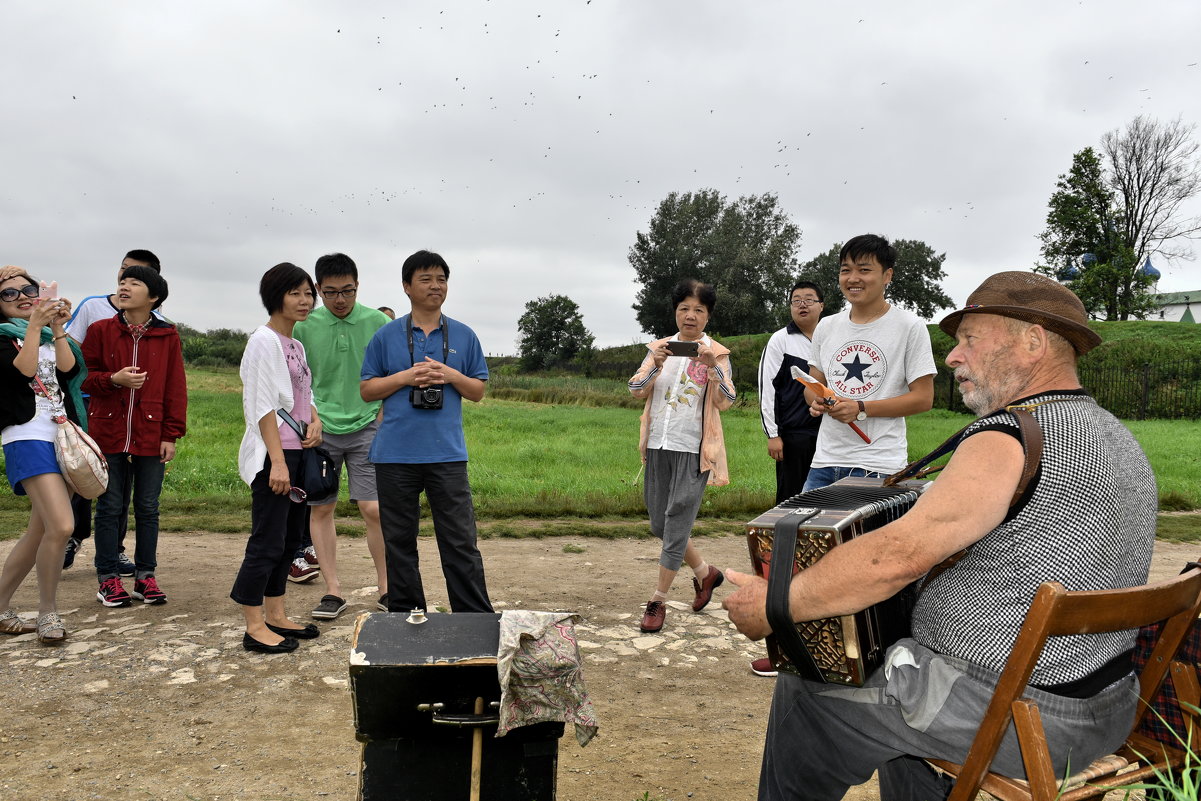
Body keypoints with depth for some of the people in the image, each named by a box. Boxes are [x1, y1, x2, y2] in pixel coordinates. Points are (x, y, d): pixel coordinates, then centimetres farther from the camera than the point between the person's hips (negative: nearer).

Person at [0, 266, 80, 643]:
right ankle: (47, 612, -3)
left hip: (65, 438, 6)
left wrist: (58, 328, -8)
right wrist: (34, 325, -15)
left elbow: (69, 369, -1)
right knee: (61, 526, -19)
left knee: (40, 531, 9)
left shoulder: (51, 336, 17)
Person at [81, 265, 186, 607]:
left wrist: (170, 435, -2)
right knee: (110, 507, 6)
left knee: (148, 508, 8)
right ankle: (108, 578, 16)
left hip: (151, 436, 0)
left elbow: (176, 388, 2)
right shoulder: (100, 331, 3)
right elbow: (83, 379, 5)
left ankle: (146, 576, 18)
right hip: (109, 434, 0)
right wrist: (113, 380, -16)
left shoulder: (168, 336, 2)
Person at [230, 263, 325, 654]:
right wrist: (278, 461, -20)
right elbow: (263, 406, -15)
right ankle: (255, 628, 4)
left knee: (289, 537, 13)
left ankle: (276, 617, 22)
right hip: (273, 454, -9)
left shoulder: (296, 345, 16)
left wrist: (316, 421, 1)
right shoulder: (264, 341, -10)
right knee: (268, 540, -5)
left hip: (297, 451, 9)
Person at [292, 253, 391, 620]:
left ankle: (385, 587, 11)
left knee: (373, 509, -5)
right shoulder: (304, 326, 0)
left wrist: (384, 418, 0)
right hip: (320, 428, 2)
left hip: (366, 427, -1)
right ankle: (333, 590, 17)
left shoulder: (379, 323, -3)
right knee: (321, 508, 5)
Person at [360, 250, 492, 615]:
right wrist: (407, 376, -10)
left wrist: (450, 375, -9)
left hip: (447, 454, 0)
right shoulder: (386, 336, 6)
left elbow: (478, 391, 10)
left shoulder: (463, 336, 8)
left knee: (460, 542, -1)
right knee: (399, 542, 10)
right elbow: (367, 390, 5)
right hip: (395, 456, 1)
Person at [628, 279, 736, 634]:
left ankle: (658, 600, 4)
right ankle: (705, 572, 32)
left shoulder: (717, 354, 0)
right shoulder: (659, 348, 9)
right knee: (660, 524, 12)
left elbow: (725, 402, -9)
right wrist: (656, 365, -18)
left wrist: (711, 367, -23)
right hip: (658, 446, 5)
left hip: (692, 449, -4)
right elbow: (635, 390, 0)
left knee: (676, 524, -5)